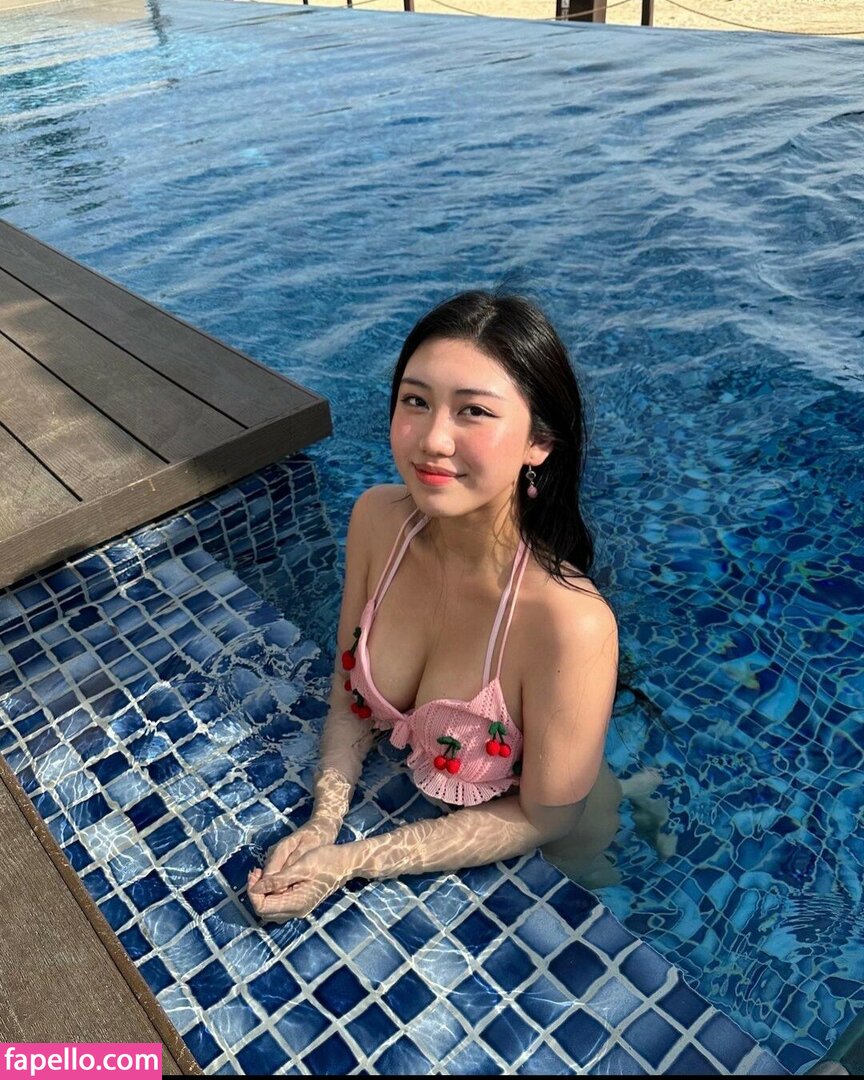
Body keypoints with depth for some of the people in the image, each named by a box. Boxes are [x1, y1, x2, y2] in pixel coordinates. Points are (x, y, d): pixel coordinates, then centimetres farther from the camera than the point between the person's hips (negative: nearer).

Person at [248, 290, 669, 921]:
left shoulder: (570, 622, -39)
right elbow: (350, 692, -7)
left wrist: (352, 863, -23)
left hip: (538, 864, -3)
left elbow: (543, 819, -23)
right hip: (411, 794, 4)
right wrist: (322, 828, -20)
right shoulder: (377, 517, -22)